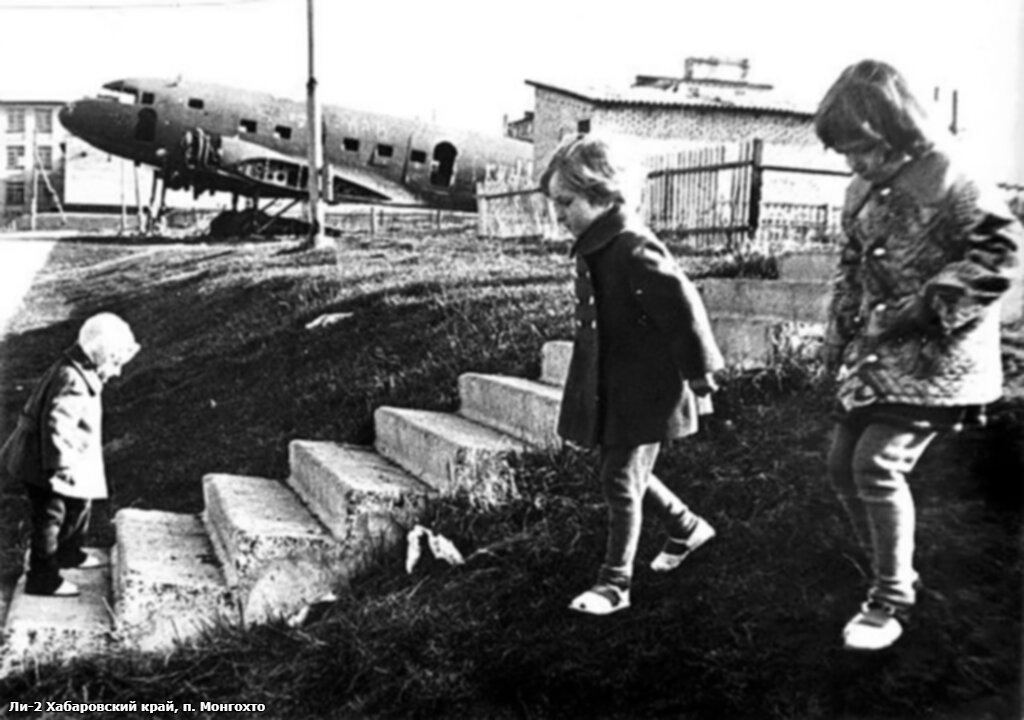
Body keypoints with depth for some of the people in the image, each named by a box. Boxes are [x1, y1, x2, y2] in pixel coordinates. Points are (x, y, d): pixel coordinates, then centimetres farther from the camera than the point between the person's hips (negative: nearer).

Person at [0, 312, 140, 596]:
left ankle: (68, 553, 43)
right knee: (49, 518, 1)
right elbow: (55, 424, -33)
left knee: (79, 504, 23)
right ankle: (42, 578, 14)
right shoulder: (71, 381, -27)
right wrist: (60, 466, -33)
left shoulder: (76, 372, 6)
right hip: (44, 465, -10)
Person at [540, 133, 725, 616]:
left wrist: (699, 375, -16)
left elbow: (684, 308, -23)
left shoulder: (635, 250, -23)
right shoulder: (594, 248, 6)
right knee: (626, 475, 20)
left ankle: (615, 584, 12)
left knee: (622, 482, -1)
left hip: (646, 390, -9)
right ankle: (687, 529, 41)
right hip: (610, 387, 9)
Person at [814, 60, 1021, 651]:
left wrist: (926, 306, -23)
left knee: (879, 465, -16)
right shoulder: (864, 191, 11)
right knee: (845, 464, 8)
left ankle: (892, 601, 2)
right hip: (875, 358, 9)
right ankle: (896, 577, 26)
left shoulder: (947, 180, -14)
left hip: (931, 360, -9)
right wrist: (839, 335, 11)